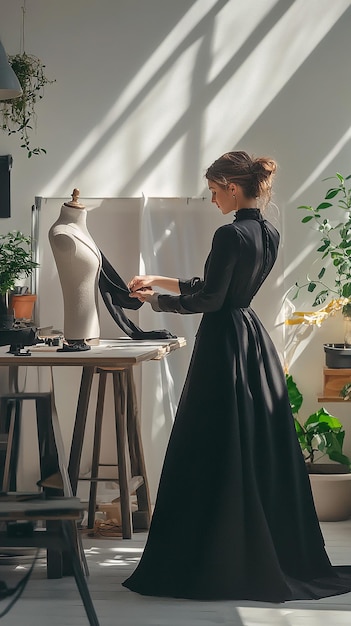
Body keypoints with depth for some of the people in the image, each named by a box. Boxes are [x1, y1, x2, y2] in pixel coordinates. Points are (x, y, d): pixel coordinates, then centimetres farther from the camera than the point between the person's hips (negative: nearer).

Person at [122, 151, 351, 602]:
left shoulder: (230, 235, -16)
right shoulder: (269, 235, 10)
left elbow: (209, 298, -15)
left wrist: (156, 299, -1)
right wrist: (158, 280, 20)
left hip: (224, 346, -9)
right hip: (255, 341, 9)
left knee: (210, 455, -3)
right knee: (264, 451, 12)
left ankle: (209, 561, 1)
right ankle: (283, 558, 17)